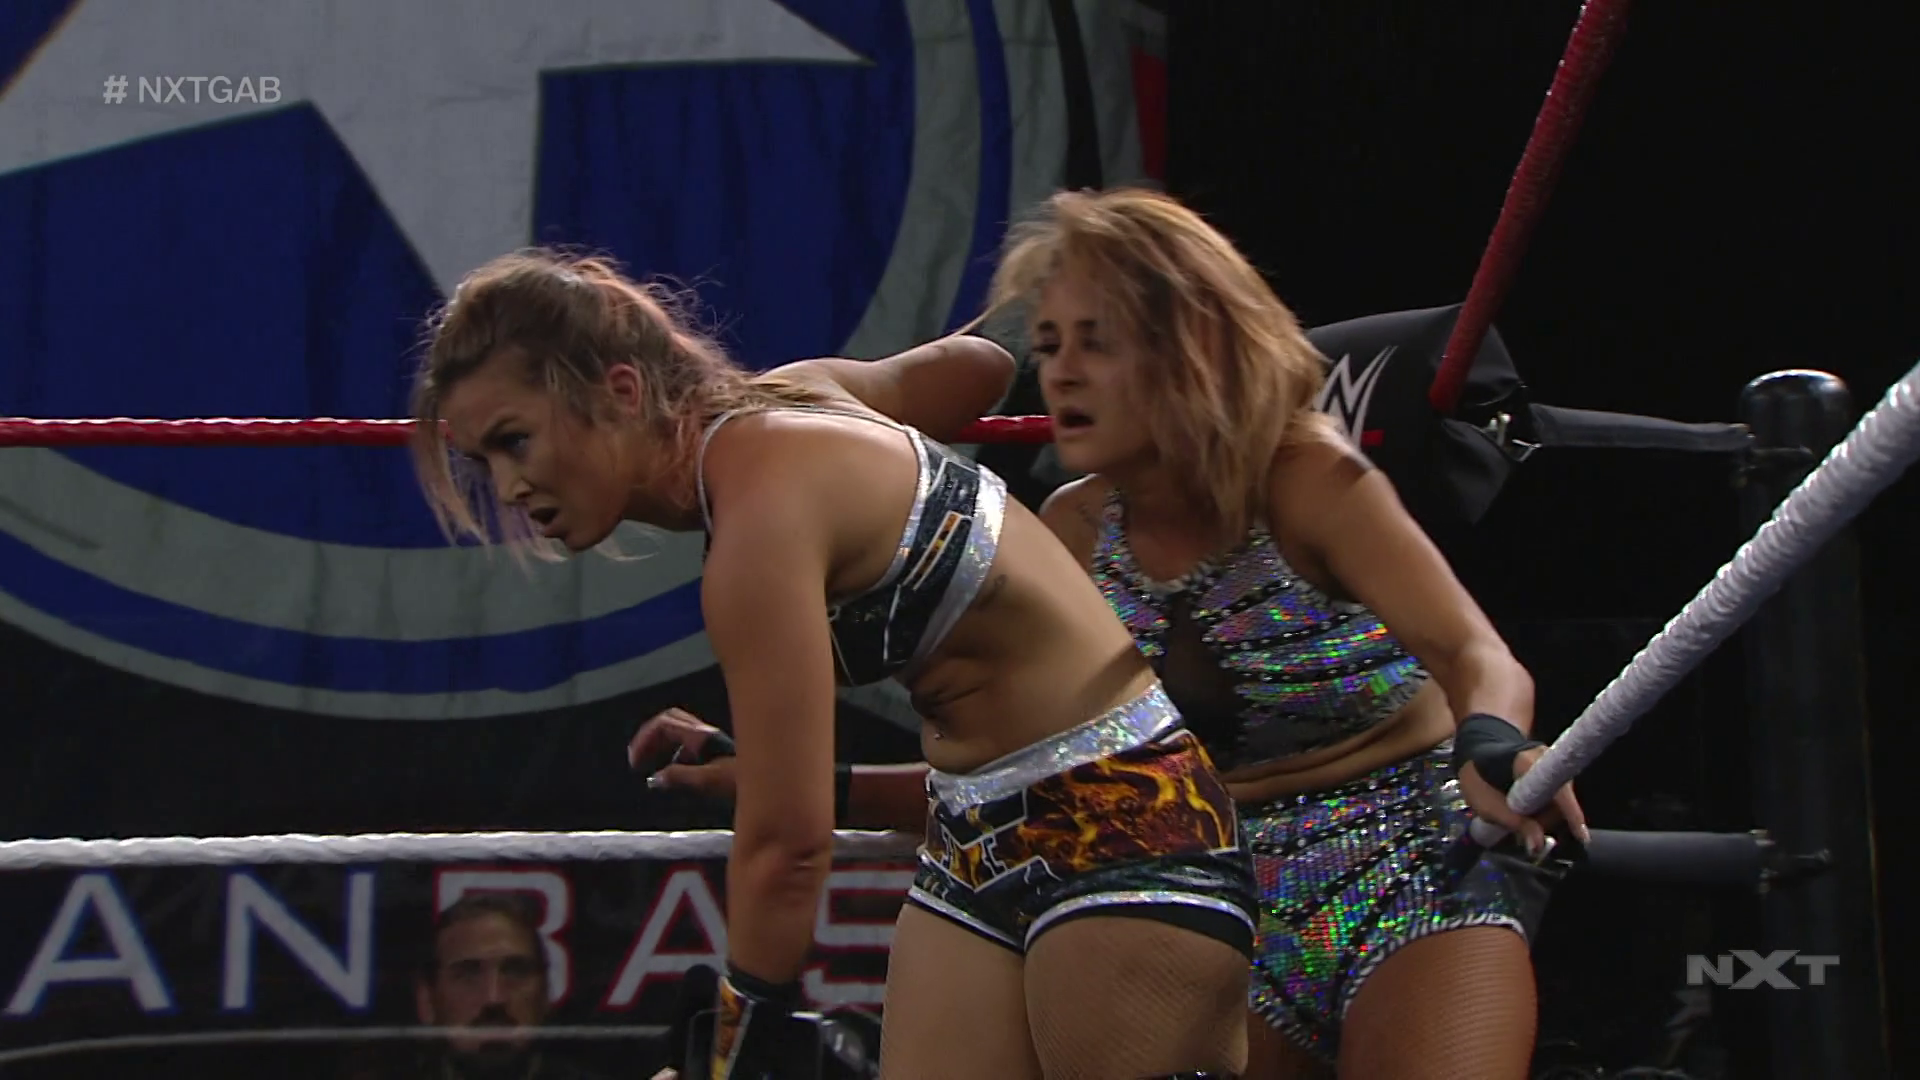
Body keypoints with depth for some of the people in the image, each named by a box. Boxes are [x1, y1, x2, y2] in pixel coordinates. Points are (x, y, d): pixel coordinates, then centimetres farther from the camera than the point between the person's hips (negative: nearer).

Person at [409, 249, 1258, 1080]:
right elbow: (975, 362, 20)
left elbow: (785, 844, -23)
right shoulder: (773, 403, 2)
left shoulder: (764, 513, -23)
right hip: (976, 837, 10)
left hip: (1125, 819, -10)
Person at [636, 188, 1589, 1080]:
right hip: (1232, 915, 5)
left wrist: (1490, 748, -46)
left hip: (1412, 875, -4)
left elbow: (1477, 657, -21)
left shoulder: (1306, 480, -10)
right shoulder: (1075, 532, 3)